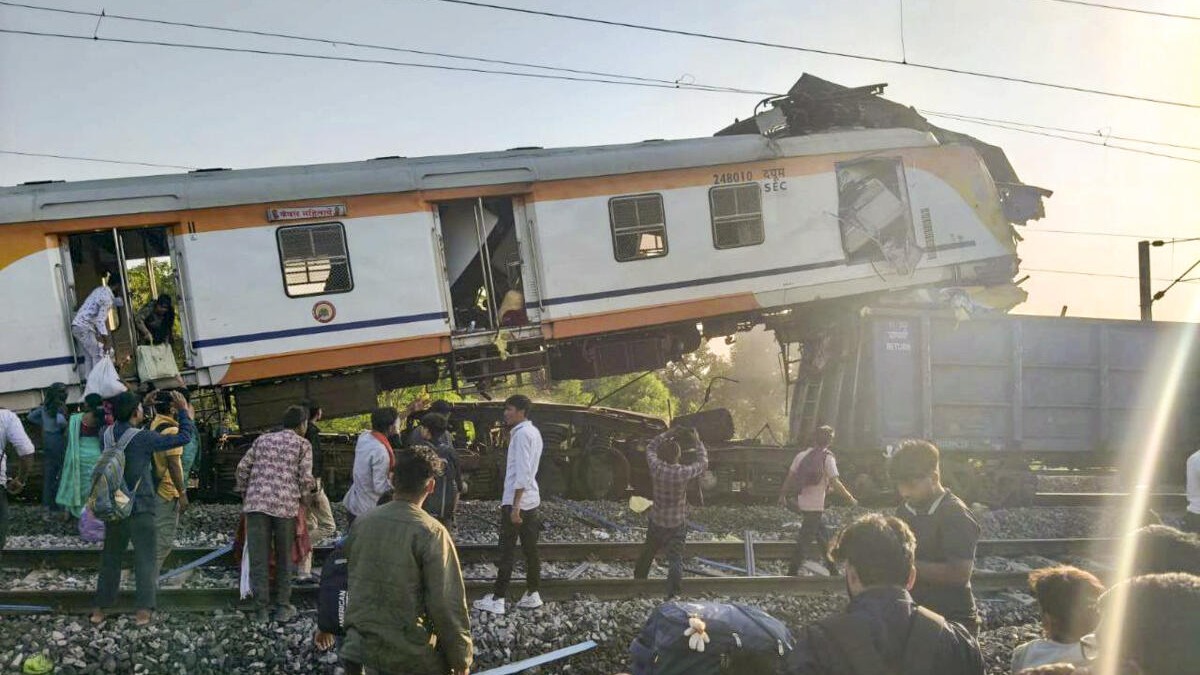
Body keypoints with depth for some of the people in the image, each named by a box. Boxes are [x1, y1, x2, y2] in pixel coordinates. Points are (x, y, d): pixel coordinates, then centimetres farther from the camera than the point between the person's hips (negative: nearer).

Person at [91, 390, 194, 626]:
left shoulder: (109, 434, -1)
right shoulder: (142, 438, -17)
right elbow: (183, 437, -15)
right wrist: (184, 411, -1)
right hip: (140, 509, -5)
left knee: (110, 557, 14)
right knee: (144, 558, 1)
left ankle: (100, 609, 18)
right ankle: (144, 610, -3)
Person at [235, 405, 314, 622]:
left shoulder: (262, 439, 18)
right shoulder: (303, 444, 8)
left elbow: (243, 467, 12)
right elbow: (305, 478, -2)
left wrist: (245, 494, 22)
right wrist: (304, 498, 16)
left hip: (256, 503, 2)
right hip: (286, 505, -2)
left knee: (259, 557, 4)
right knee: (284, 558, 10)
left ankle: (261, 608, 4)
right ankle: (283, 607, 13)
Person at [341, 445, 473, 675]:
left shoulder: (362, 522, 0)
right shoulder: (431, 533, -16)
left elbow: (352, 580, 11)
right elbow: (447, 604, -16)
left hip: (359, 645, 6)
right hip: (410, 655, -6)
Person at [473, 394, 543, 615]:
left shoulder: (522, 434, -15)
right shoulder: (533, 432, 13)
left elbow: (522, 473, -21)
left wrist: (515, 505, -21)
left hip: (517, 501, -9)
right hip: (532, 500, 9)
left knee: (507, 551, -4)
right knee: (530, 549, 10)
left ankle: (497, 600, -1)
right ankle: (532, 595, 13)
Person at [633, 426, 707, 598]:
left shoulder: (656, 468, -15)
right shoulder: (683, 473, -20)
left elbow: (650, 447, 5)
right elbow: (703, 463, -1)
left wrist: (667, 434, 5)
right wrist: (697, 442, 8)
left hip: (656, 522, 3)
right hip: (677, 525, -3)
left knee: (646, 556, 22)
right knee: (675, 560, -4)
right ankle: (672, 595, -17)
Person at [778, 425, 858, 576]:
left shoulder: (802, 454, 5)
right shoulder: (827, 458, -12)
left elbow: (790, 476, 7)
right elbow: (835, 483, -16)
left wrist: (783, 495, 17)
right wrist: (851, 499, -6)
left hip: (803, 504, 7)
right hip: (815, 507, -7)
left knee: (823, 536, 20)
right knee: (804, 542, -2)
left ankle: (833, 570, 29)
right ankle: (792, 573, -2)